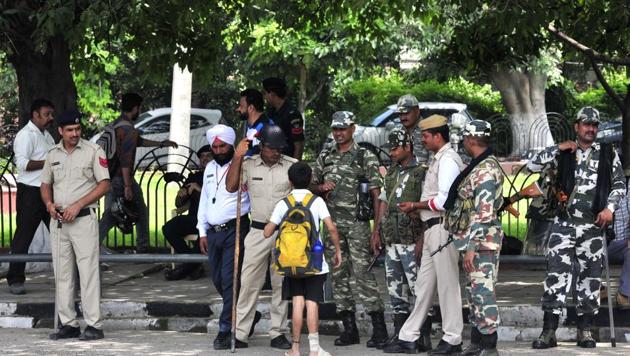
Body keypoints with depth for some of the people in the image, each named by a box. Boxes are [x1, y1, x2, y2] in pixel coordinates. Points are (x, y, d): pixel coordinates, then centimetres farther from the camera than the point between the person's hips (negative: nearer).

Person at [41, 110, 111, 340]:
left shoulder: (93, 151, -3)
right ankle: (68, 324, 13)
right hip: (58, 220, 5)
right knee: (62, 274, 7)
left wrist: (77, 205, -13)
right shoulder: (53, 154, 12)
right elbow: (46, 184, 20)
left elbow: (104, 184, -7)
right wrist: (49, 204, -2)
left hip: (83, 218, -5)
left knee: (88, 271, -9)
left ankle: (94, 325, -8)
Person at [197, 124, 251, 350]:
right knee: (217, 279, 10)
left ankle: (226, 329, -11)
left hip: (235, 229, -7)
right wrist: (202, 232, 18)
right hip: (213, 231, 7)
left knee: (229, 279, -12)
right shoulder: (210, 168, 18)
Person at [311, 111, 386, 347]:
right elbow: (311, 185, 22)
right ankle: (349, 329, 11)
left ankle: (379, 329, -10)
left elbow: (376, 192, -3)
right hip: (332, 223, 6)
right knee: (338, 275, 6)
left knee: (362, 272, -12)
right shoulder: (325, 157, 14)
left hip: (357, 223, -6)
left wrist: (377, 227, -10)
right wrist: (321, 188, -3)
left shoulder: (365, 156, 0)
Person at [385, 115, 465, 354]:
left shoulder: (448, 161, -12)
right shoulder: (436, 160, 19)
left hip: (443, 228, -10)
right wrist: (425, 237, 21)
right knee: (424, 284, 11)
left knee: (447, 283, -5)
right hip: (433, 229, 10)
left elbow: (444, 200, -21)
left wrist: (415, 206, -9)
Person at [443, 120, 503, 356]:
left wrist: (471, 247, -24)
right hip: (472, 241, 11)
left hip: (481, 242, -11)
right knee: (475, 292, 15)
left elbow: (483, 213, -23)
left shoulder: (486, 170, -17)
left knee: (483, 292, -9)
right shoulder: (479, 166, 15)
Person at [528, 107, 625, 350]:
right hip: (564, 224, -1)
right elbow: (533, 166, 1)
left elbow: (619, 184, 8)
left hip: (593, 227, 1)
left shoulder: (608, 154, 7)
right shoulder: (563, 154, 7)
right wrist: (557, 148, -6)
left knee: (590, 277, 3)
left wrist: (609, 208, -7)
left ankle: (585, 330, 12)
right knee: (556, 275, -7)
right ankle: (549, 331, -7)